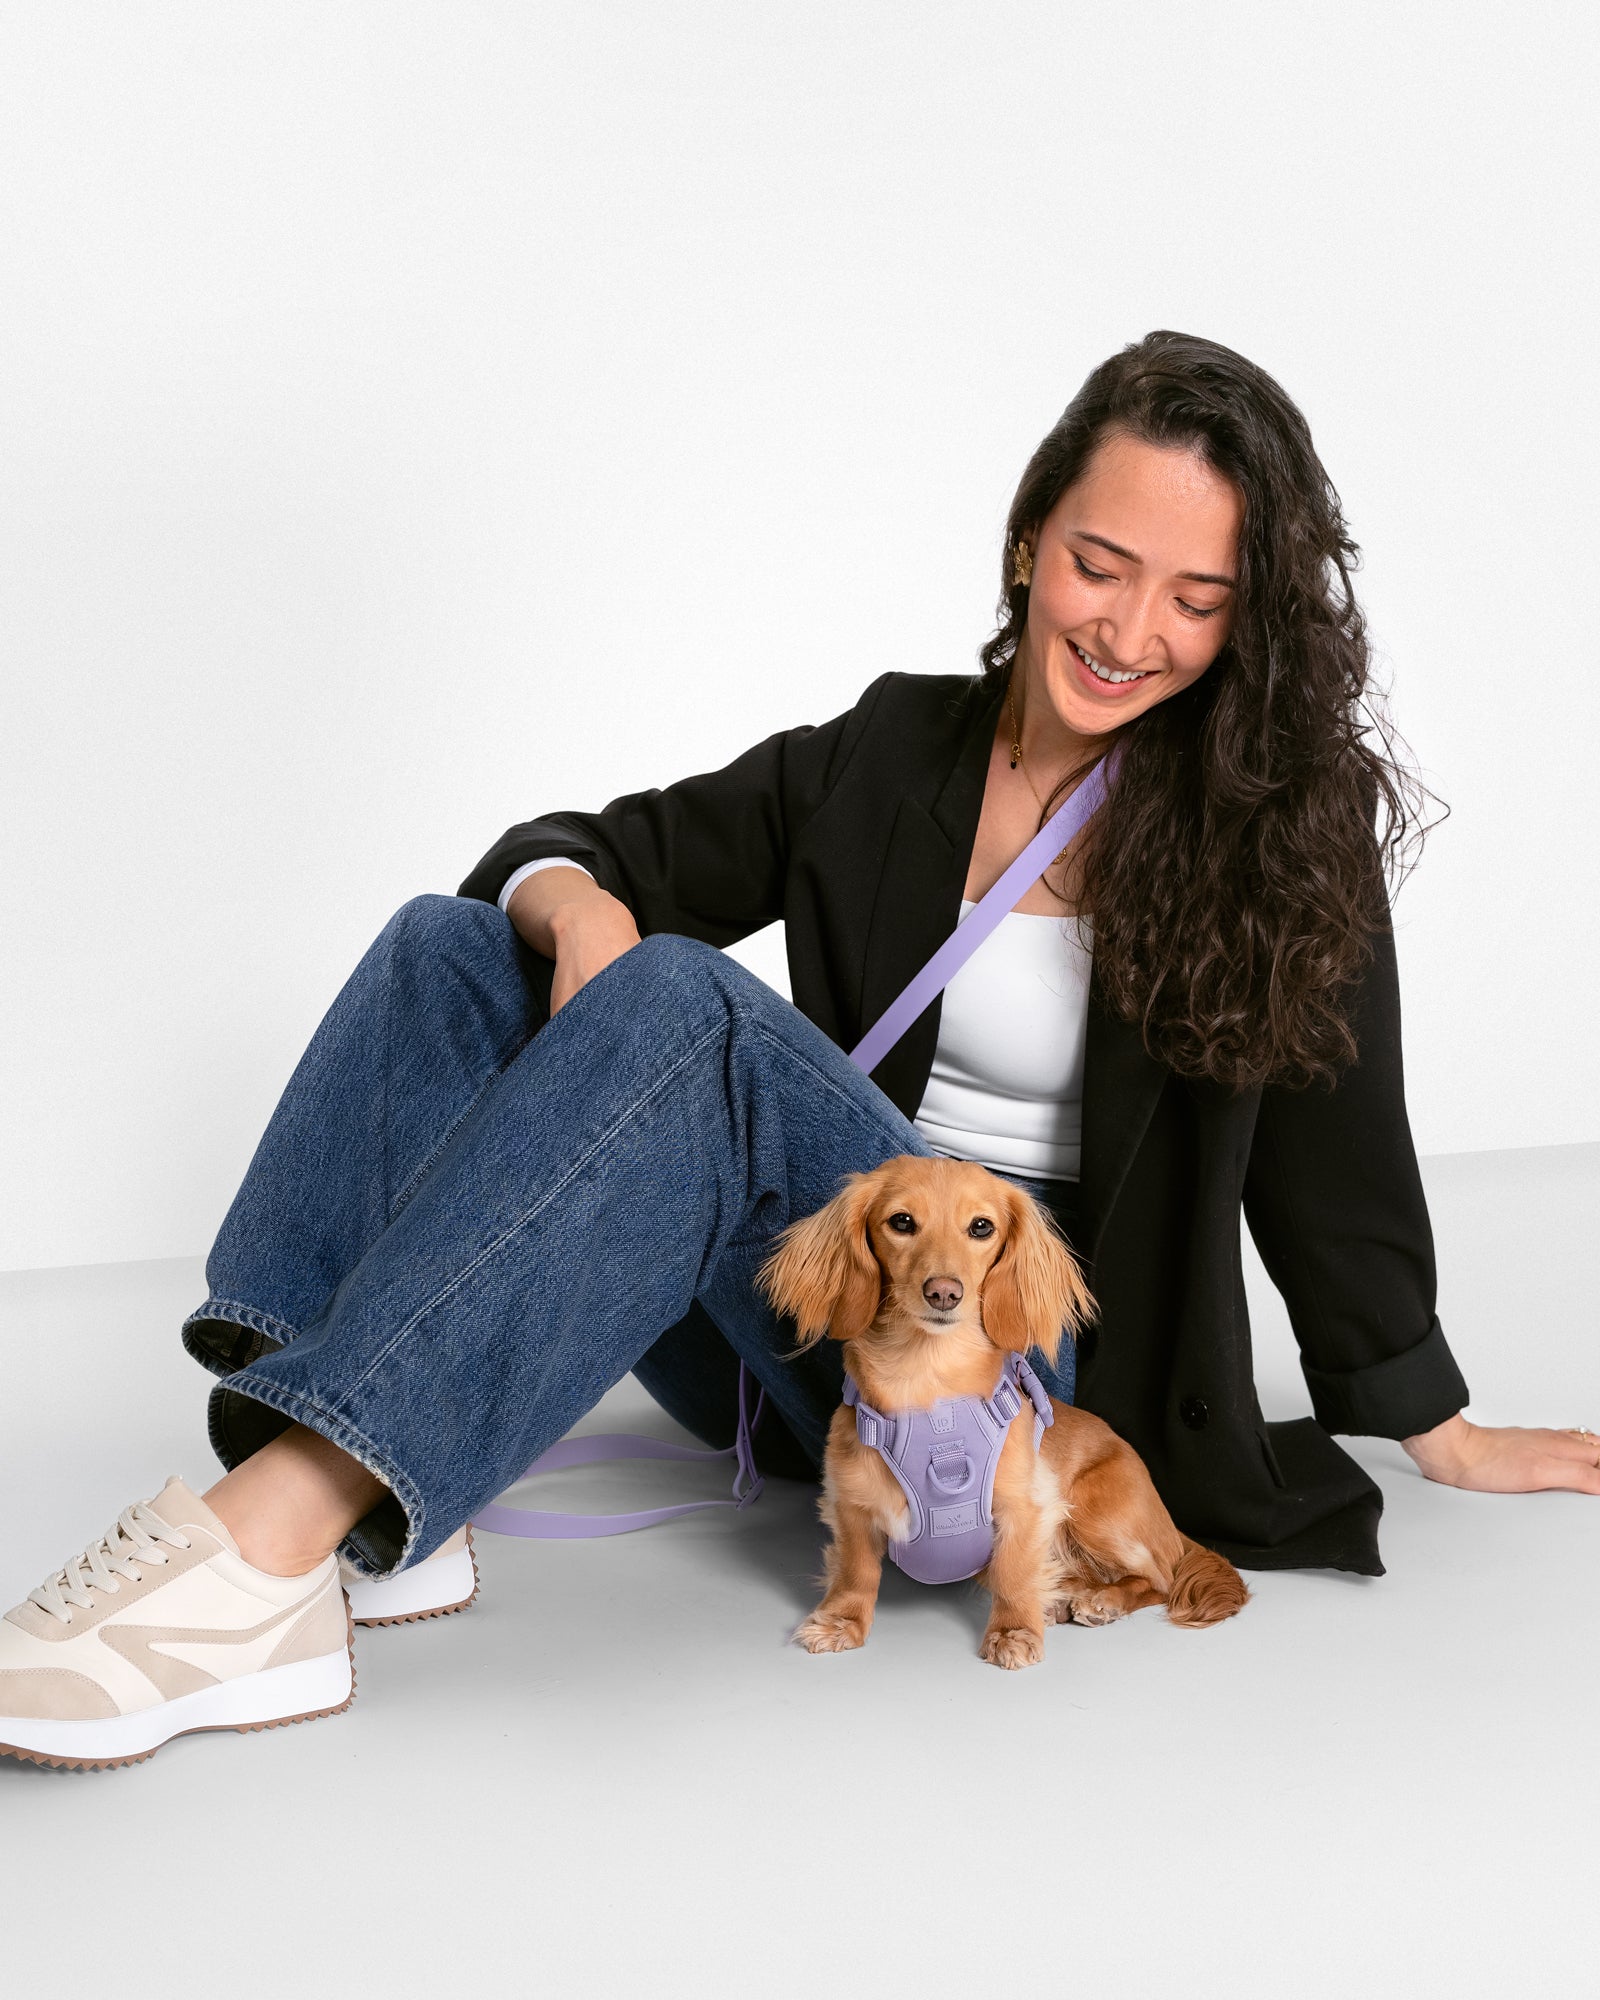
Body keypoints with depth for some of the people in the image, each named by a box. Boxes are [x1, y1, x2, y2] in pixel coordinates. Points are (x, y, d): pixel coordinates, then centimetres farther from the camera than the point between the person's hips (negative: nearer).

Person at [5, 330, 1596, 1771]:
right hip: (803, 1309, 5)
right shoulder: (894, 750, 7)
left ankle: (257, 1555, -41)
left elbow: (1333, 1156, 3)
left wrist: (1448, 1441, 9)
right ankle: (323, 1525, -29)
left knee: (688, 1008, -31)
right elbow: (593, 849, 9)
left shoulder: (1283, 824, -3)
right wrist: (576, 905, -15)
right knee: (452, 947, -12)